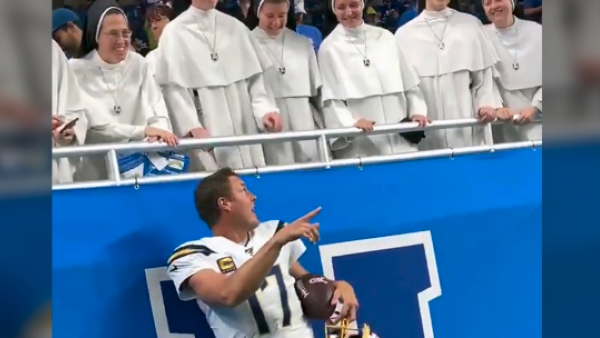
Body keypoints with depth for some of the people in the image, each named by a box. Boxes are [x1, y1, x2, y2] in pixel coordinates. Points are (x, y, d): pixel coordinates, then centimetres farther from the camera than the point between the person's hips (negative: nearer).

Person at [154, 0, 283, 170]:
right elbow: (174, 88, -5)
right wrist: (193, 127, -18)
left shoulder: (235, 27, 14)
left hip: (245, 129, 4)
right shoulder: (175, 32, 2)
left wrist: (264, 110, -6)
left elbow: (254, 77, 11)